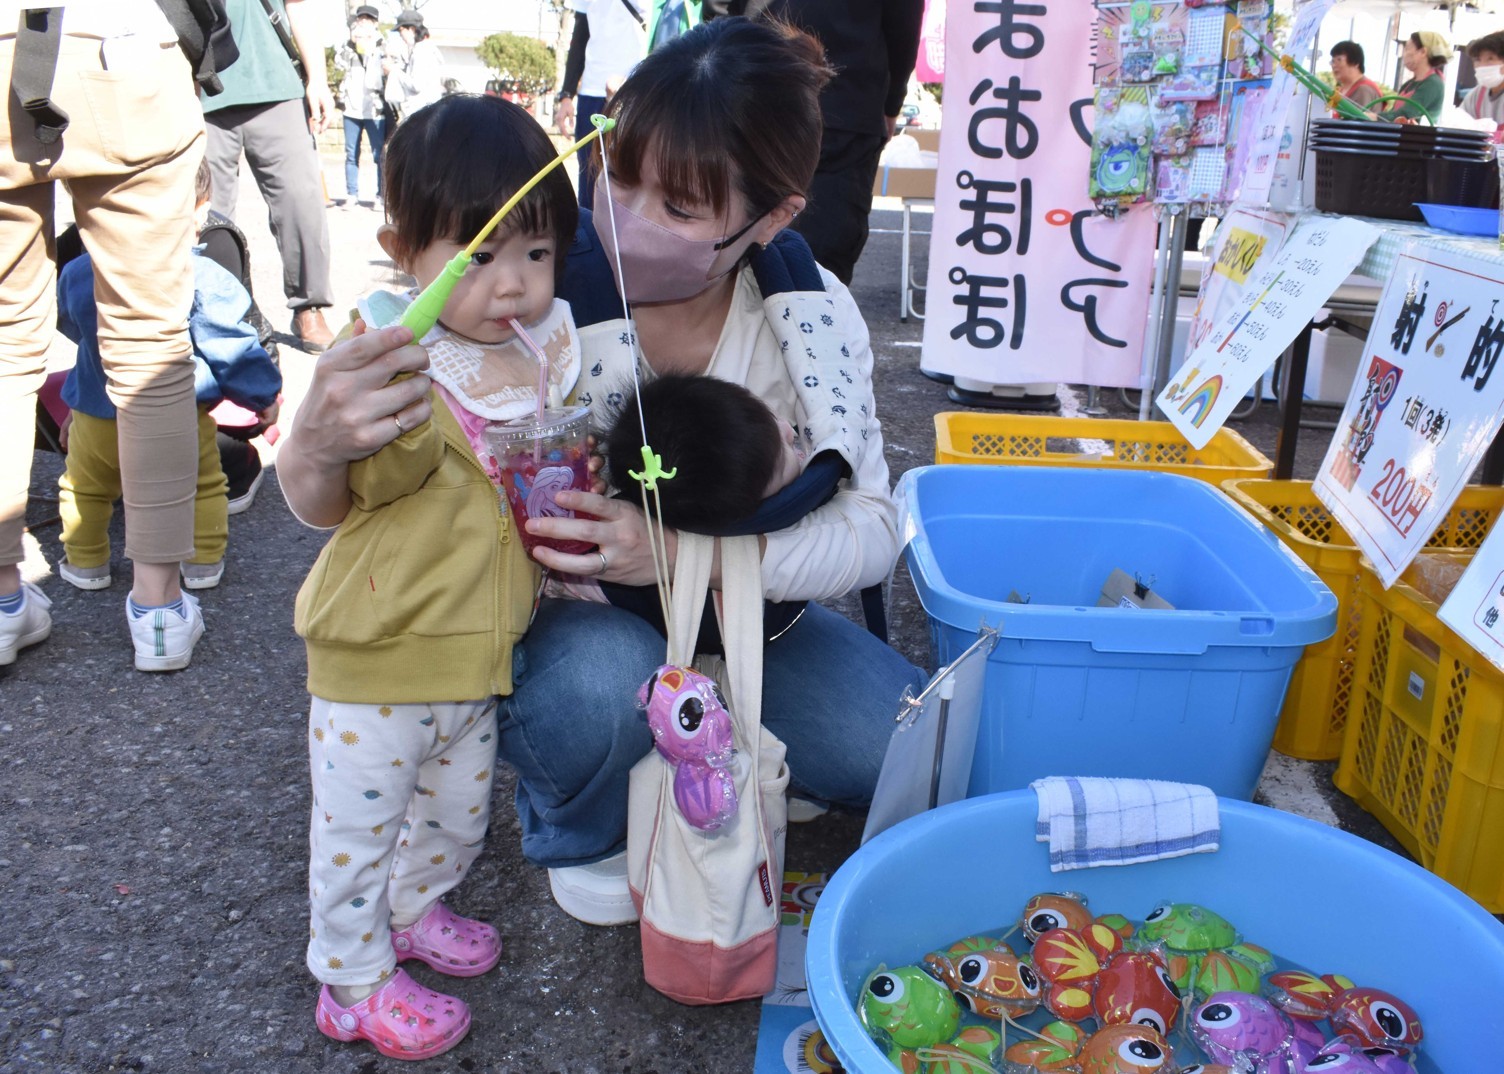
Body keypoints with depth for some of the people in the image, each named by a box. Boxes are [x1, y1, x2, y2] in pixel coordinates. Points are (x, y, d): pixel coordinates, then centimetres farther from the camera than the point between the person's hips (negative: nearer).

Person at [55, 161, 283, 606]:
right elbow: (234, 350, -11)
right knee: (204, 485, 18)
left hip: (97, 415, 3)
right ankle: (204, 562, 22)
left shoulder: (76, 273, -4)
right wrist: (263, 395, 3)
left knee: (85, 487, 22)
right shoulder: (202, 278, -18)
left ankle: (84, 562, 30)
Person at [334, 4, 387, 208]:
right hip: (352, 107, 3)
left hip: (375, 110, -3)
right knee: (351, 154, 5)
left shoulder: (381, 47, 6)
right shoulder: (349, 46, 12)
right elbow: (339, 63, -4)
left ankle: (381, 196, -1)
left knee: (379, 155, -4)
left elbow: (388, 72, -5)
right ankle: (351, 194, 9)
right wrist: (352, 42, -12)